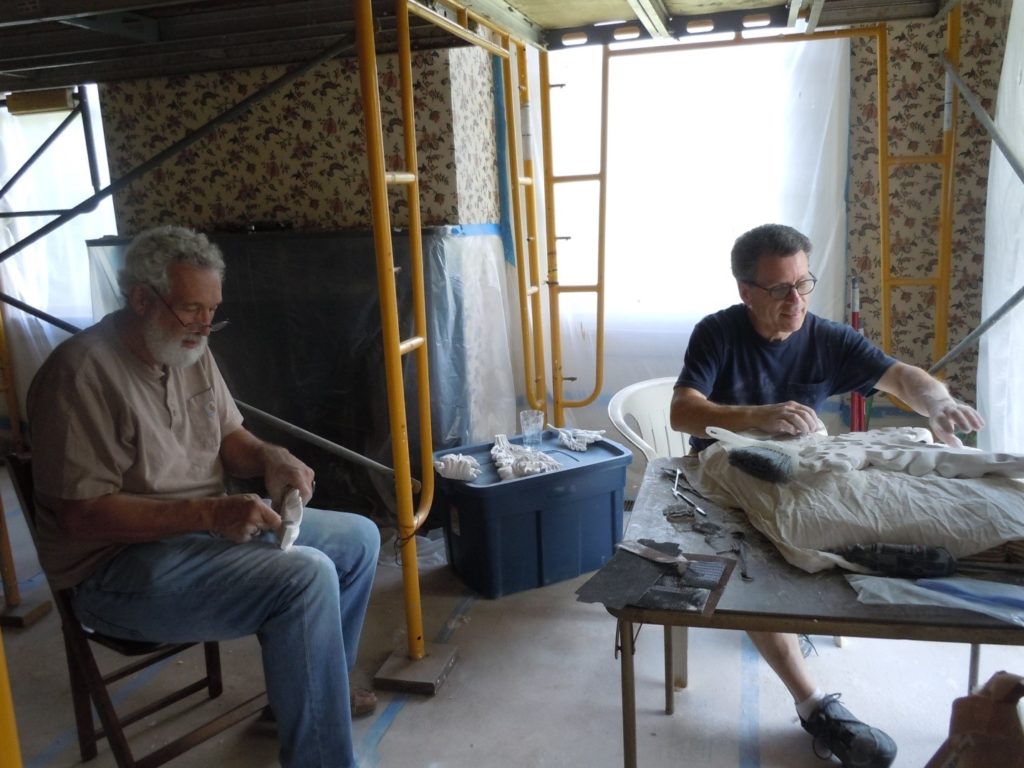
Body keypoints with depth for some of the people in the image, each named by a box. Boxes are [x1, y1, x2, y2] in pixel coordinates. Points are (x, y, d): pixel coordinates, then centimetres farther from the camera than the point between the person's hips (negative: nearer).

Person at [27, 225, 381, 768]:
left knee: (359, 538, 8)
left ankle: (313, 692, 24)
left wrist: (270, 458, -9)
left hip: (211, 527, 9)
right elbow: (82, 515, -23)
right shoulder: (82, 372, -21)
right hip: (117, 569, -9)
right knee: (306, 576, -29)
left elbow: (227, 435, 14)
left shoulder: (191, 351, 5)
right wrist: (210, 513, -30)